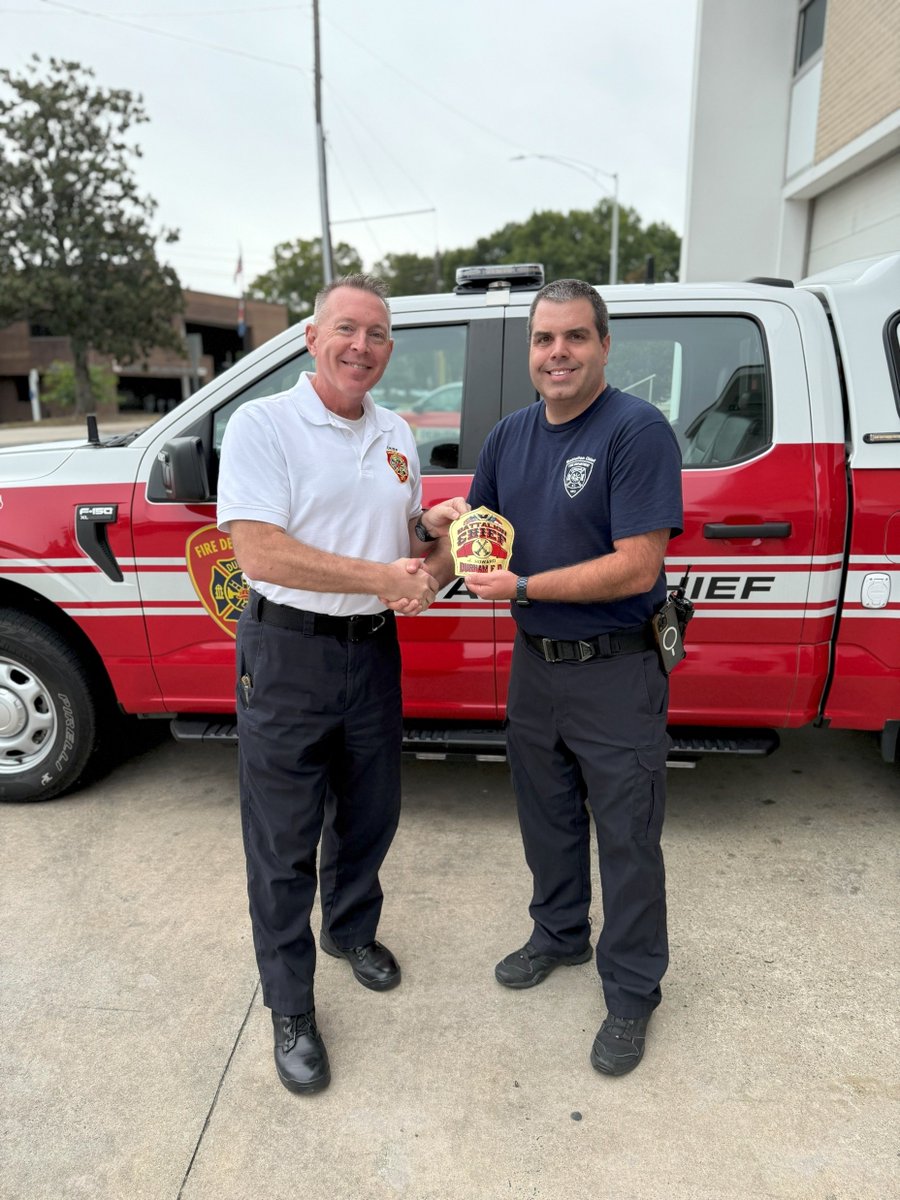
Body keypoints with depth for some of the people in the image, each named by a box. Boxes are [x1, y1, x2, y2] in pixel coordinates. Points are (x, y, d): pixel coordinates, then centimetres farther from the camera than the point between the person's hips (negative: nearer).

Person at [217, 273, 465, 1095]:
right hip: (287, 655, -6)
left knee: (370, 815, 21)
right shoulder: (263, 425, -11)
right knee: (284, 842, 7)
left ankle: (351, 930, 48)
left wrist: (432, 527, -4)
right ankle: (290, 1007, 27)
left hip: (374, 650, 6)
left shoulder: (396, 434, 9)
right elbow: (260, 554, -21)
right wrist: (380, 577, -24)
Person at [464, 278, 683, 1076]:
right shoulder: (510, 435, 6)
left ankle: (632, 995, 29)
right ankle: (559, 935, 46)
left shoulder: (638, 431, -16)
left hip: (617, 672, -6)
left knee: (627, 841, 8)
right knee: (547, 818, 22)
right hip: (534, 661, 7)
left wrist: (523, 589, -20)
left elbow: (637, 567, -22)